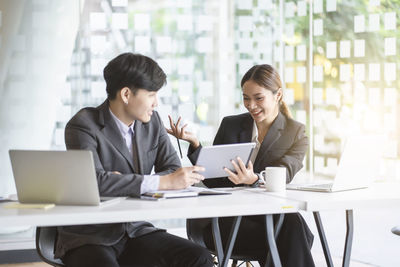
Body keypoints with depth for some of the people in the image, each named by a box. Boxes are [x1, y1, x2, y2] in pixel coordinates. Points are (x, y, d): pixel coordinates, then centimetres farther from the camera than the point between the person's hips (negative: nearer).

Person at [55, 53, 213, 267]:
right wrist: (164, 182, -27)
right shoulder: (83, 125, -12)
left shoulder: (152, 122, 8)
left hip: (136, 231, 6)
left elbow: (173, 170, 3)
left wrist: (124, 183, -16)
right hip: (88, 238, -5)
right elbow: (95, 181, -26)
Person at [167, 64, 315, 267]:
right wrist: (194, 144, -8)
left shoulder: (297, 134, 7)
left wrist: (254, 180, -33)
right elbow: (213, 180, 8)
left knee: (293, 223, -36)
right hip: (225, 218, 0)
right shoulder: (230, 125, 12)